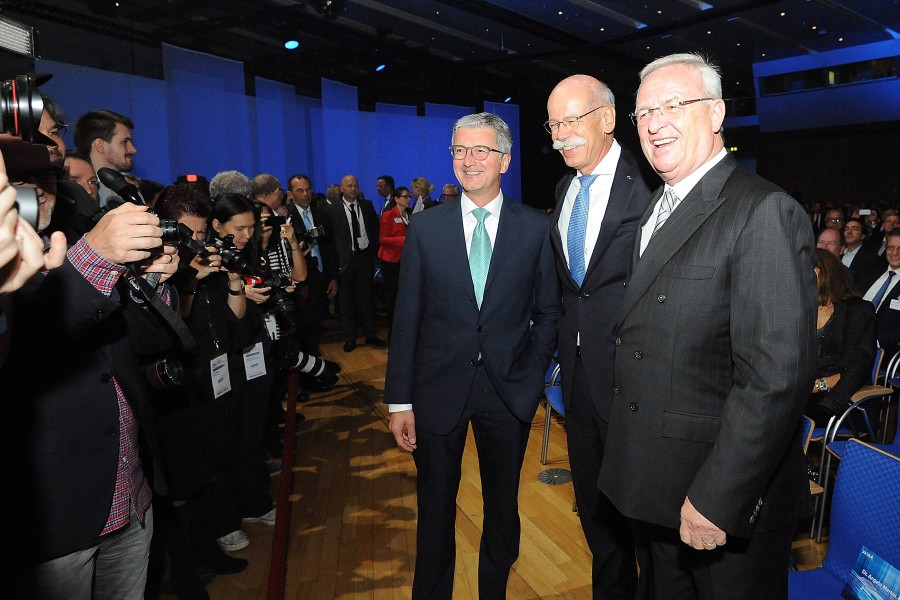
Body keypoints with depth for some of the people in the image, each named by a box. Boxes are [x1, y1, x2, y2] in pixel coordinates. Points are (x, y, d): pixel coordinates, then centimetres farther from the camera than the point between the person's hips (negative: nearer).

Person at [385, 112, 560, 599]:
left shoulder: (536, 227, -2)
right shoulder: (425, 227, -1)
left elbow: (548, 311, 4)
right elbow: (407, 317, -2)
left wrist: (533, 376, -5)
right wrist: (400, 400, -4)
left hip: (509, 390, 1)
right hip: (439, 389, 0)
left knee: (502, 509, 18)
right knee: (435, 509, 14)